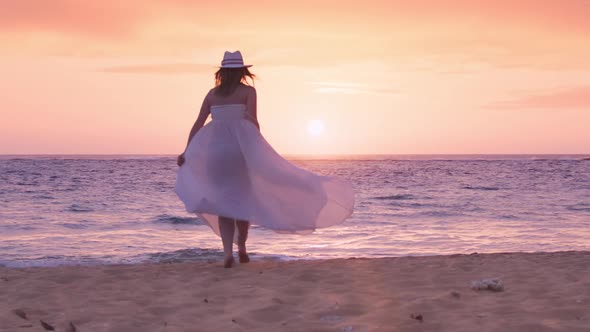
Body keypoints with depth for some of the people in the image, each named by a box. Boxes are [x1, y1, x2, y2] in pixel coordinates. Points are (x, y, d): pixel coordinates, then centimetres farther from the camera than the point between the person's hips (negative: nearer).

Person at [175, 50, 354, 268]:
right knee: (244, 198, 16)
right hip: (241, 146, -2)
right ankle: (241, 246, 16)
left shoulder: (212, 94, 12)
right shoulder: (248, 91, 2)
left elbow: (198, 124, 7)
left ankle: (228, 252, -11)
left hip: (215, 147, 3)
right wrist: (259, 149, -1)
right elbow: (252, 120, -8)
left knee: (223, 202, 4)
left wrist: (187, 152, 6)